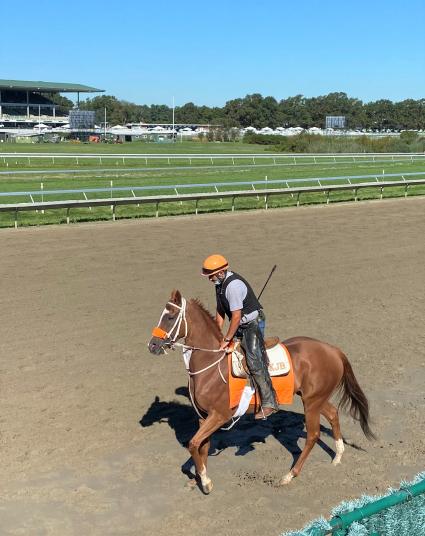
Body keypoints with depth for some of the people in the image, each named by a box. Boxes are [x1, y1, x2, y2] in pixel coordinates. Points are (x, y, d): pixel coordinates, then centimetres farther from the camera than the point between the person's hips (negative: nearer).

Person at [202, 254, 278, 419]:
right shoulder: (220, 283, 6)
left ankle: (269, 402, -14)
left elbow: (236, 316, -26)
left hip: (252, 324, -10)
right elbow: (220, 311, 14)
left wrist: (227, 339, -20)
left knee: (255, 362, -19)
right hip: (240, 327, 10)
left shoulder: (233, 285, -25)